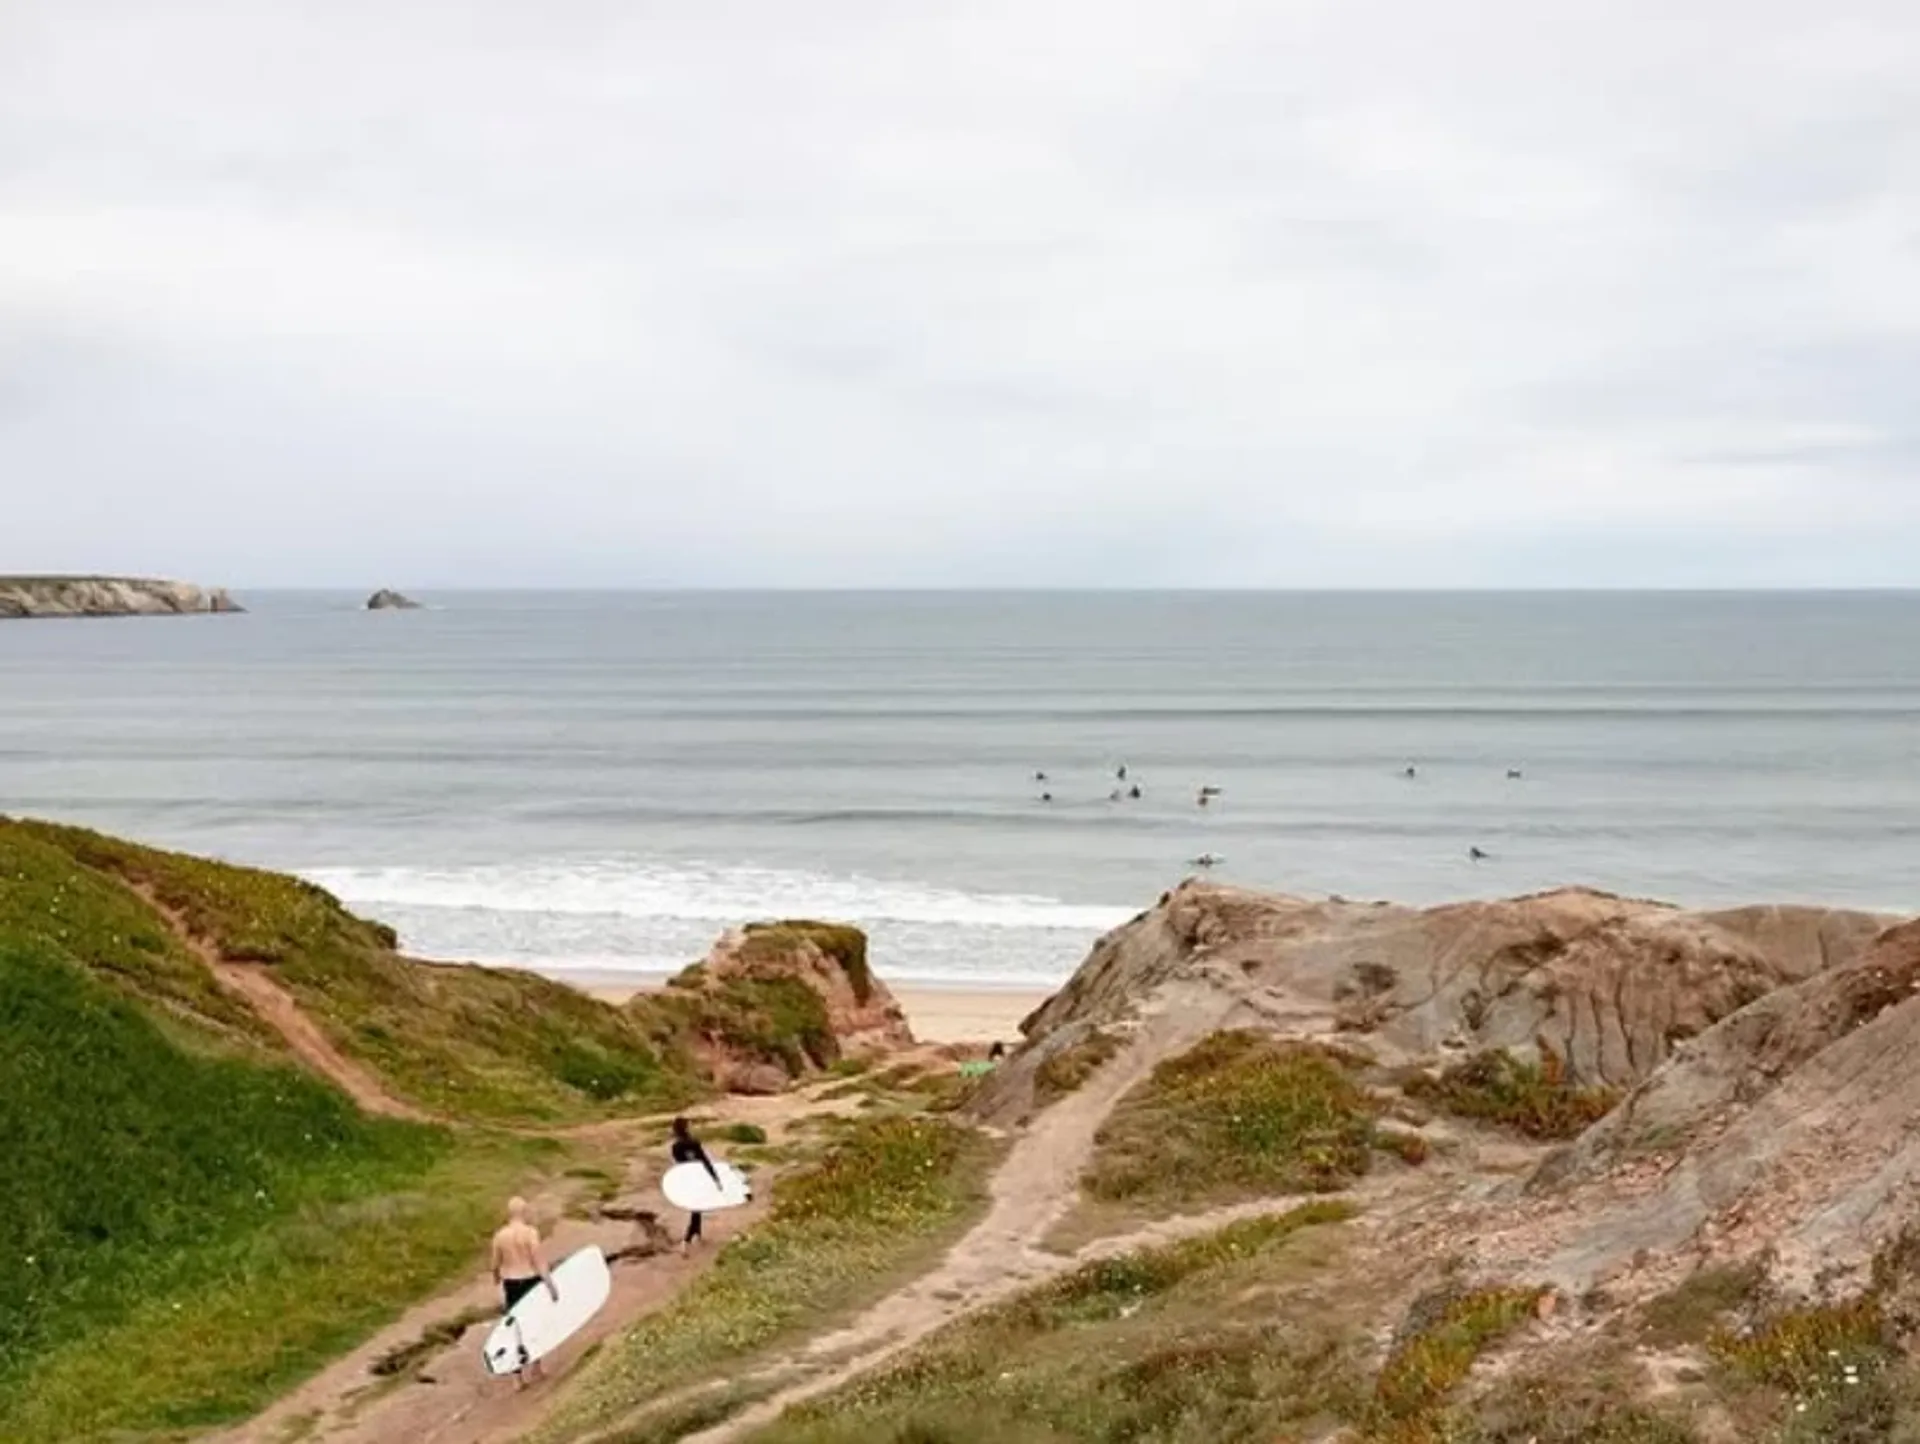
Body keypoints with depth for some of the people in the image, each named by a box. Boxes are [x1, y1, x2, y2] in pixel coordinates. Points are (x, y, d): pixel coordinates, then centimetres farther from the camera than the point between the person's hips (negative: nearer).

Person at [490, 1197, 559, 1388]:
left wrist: (497, 1278, 27)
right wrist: (550, 1283, -18)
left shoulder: (500, 1236, -2)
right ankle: (534, 1366, 24)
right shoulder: (530, 1232, -14)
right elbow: (539, 1260, -19)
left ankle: (517, 1378, 9)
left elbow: (496, 1264, 5)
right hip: (531, 1282, -3)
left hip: (511, 1284, 3)